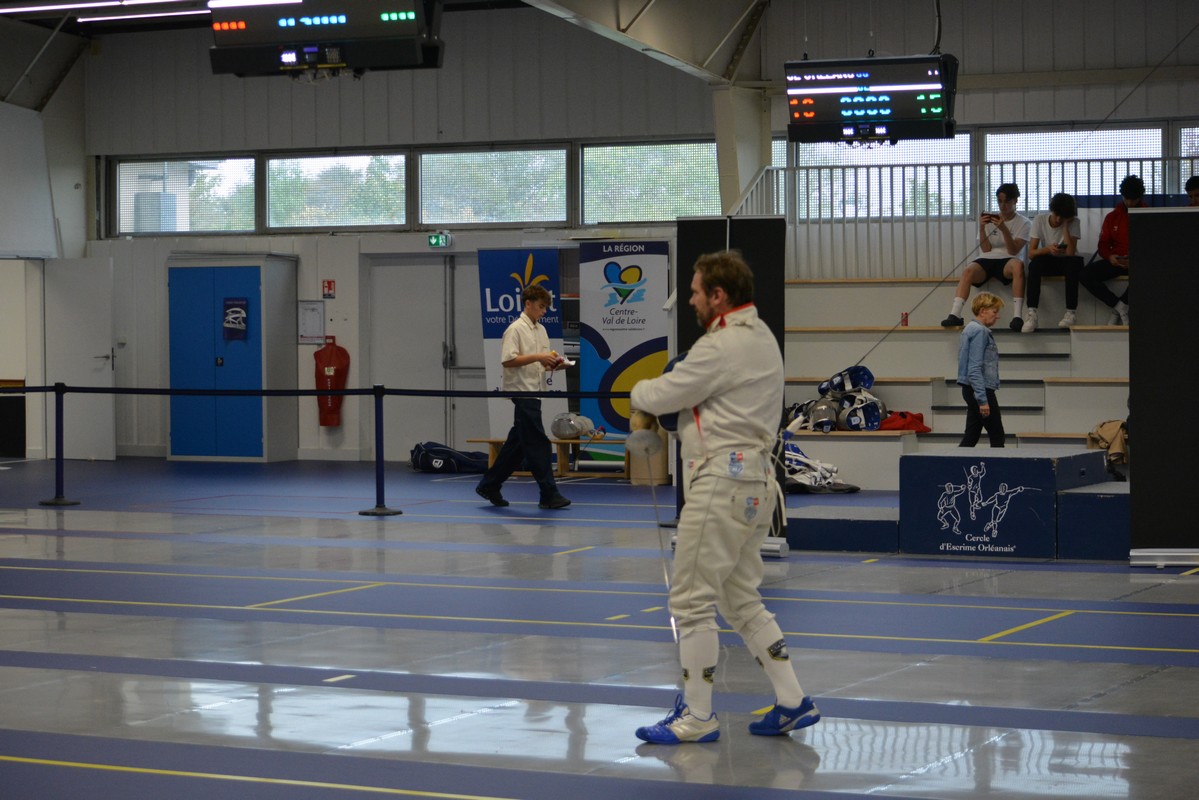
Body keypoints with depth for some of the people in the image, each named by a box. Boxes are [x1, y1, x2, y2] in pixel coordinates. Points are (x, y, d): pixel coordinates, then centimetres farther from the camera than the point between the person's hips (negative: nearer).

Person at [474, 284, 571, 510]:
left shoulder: (541, 330, 16)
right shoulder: (516, 329, -9)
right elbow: (507, 360, -17)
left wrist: (554, 364, 0)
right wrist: (537, 357, -21)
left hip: (534, 392, 9)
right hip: (521, 392, -9)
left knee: (517, 444, 12)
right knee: (538, 444, -10)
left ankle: (489, 486, 21)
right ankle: (549, 494, -8)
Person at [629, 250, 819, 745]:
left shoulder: (724, 346, -17)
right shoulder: (760, 337, 15)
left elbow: (663, 396, -10)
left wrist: (638, 392, 11)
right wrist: (654, 406, 4)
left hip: (723, 482, -10)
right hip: (754, 481, 10)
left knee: (691, 600, 0)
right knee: (740, 599, 16)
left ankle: (697, 717, 6)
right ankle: (793, 702, 14)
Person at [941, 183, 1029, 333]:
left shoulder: (1023, 223, 6)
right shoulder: (989, 219, 12)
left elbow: (1014, 250, -7)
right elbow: (986, 249, 4)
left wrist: (1004, 229, -19)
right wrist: (981, 228, -11)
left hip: (1007, 261, -2)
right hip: (987, 259, 2)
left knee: (1018, 265, -39)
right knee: (968, 270, -32)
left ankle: (1018, 317, -45)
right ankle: (955, 315, -42)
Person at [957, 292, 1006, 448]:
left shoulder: (972, 329, 16)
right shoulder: (979, 332, -15)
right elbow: (975, 369, -22)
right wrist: (982, 400, -24)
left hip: (972, 390, 10)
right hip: (981, 389, -10)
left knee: (971, 437, 9)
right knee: (997, 436, -1)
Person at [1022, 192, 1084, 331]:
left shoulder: (1073, 222, -12)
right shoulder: (1040, 220, -9)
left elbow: (1070, 253, -25)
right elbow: (1031, 253, -14)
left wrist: (1065, 225, -23)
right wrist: (1048, 249, -34)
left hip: (1066, 262, -1)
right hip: (1048, 262, 1)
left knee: (1073, 262, -36)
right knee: (1035, 263, -33)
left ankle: (1071, 312, -30)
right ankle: (1031, 313, -39)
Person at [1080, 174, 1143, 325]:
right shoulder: (1112, 217, 16)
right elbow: (1103, 244, 14)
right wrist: (1109, 257, -10)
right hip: (1116, 261, 4)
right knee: (1084, 274, -23)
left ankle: (1120, 307, -28)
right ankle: (1119, 307, -21)